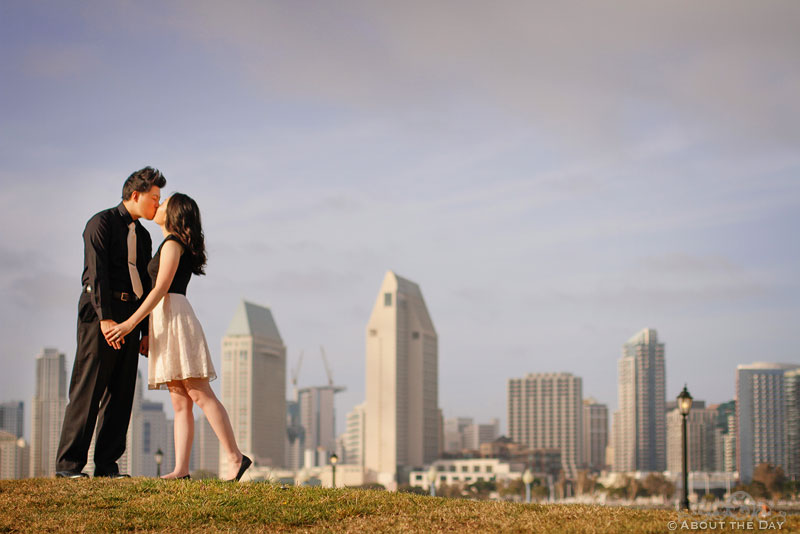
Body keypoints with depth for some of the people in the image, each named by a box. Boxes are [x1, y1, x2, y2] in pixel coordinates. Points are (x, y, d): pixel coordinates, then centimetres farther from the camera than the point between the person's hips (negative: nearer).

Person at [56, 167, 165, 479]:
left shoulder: (143, 236, 21)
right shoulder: (102, 223, -2)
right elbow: (95, 272, -13)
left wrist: (147, 330, 14)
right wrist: (105, 317, -23)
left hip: (129, 317, 7)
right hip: (99, 313, -7)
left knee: (121, 393, 2)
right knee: (88, 389, -8)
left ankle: (107, 464, 5)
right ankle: (69, 463, -5)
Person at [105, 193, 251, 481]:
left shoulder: (173, 244, -7)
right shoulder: (176, 245, 22)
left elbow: (161, 289, -15)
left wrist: (131, 323, -19)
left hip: (173, 316, -10)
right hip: (167, 320, 10)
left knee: (200, 394, -14)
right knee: (180, 402, 2)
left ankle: (235, 457, -17)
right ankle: (181, 469, -2)